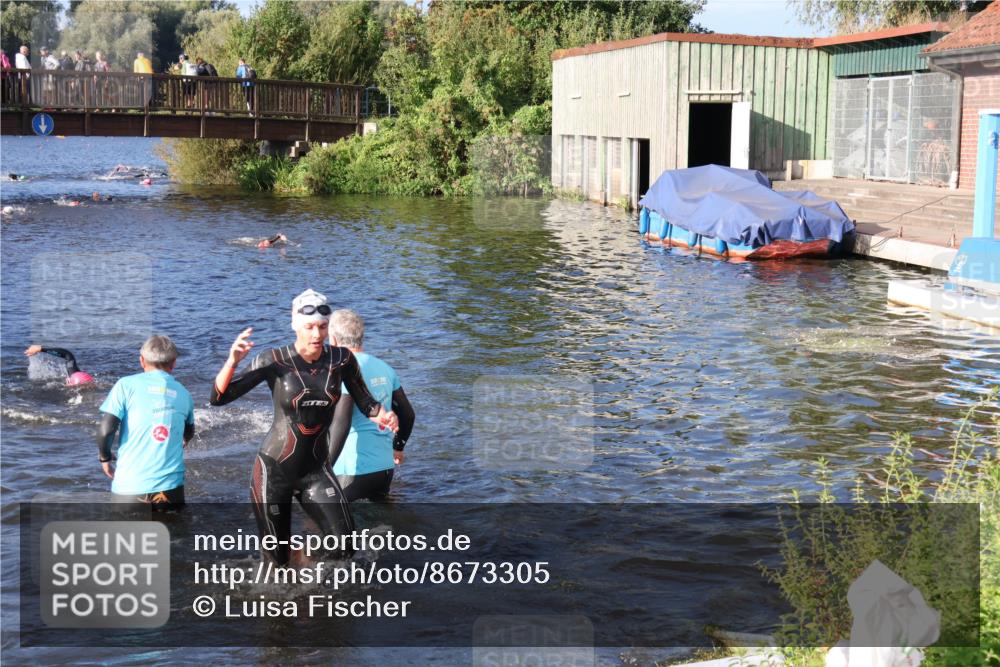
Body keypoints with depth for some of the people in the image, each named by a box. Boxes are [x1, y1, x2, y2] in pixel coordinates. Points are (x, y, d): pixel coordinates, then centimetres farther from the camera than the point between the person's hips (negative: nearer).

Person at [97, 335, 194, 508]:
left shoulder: (127, 385, 0)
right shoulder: (183, 393, 12)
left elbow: (106, 430, -9)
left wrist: (104, 457, 11)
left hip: (131, 487, -2)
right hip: (171, 486, 2)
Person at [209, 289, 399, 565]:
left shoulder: (341, 359, -3)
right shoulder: (274, 361, -12)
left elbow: (365, 402, 5)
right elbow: (219, 397, -13)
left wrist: (383, 415, -18)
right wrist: (232, 361, -32)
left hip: (316, 471, 2)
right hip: (274, 470, -2)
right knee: (277, 557, 5)